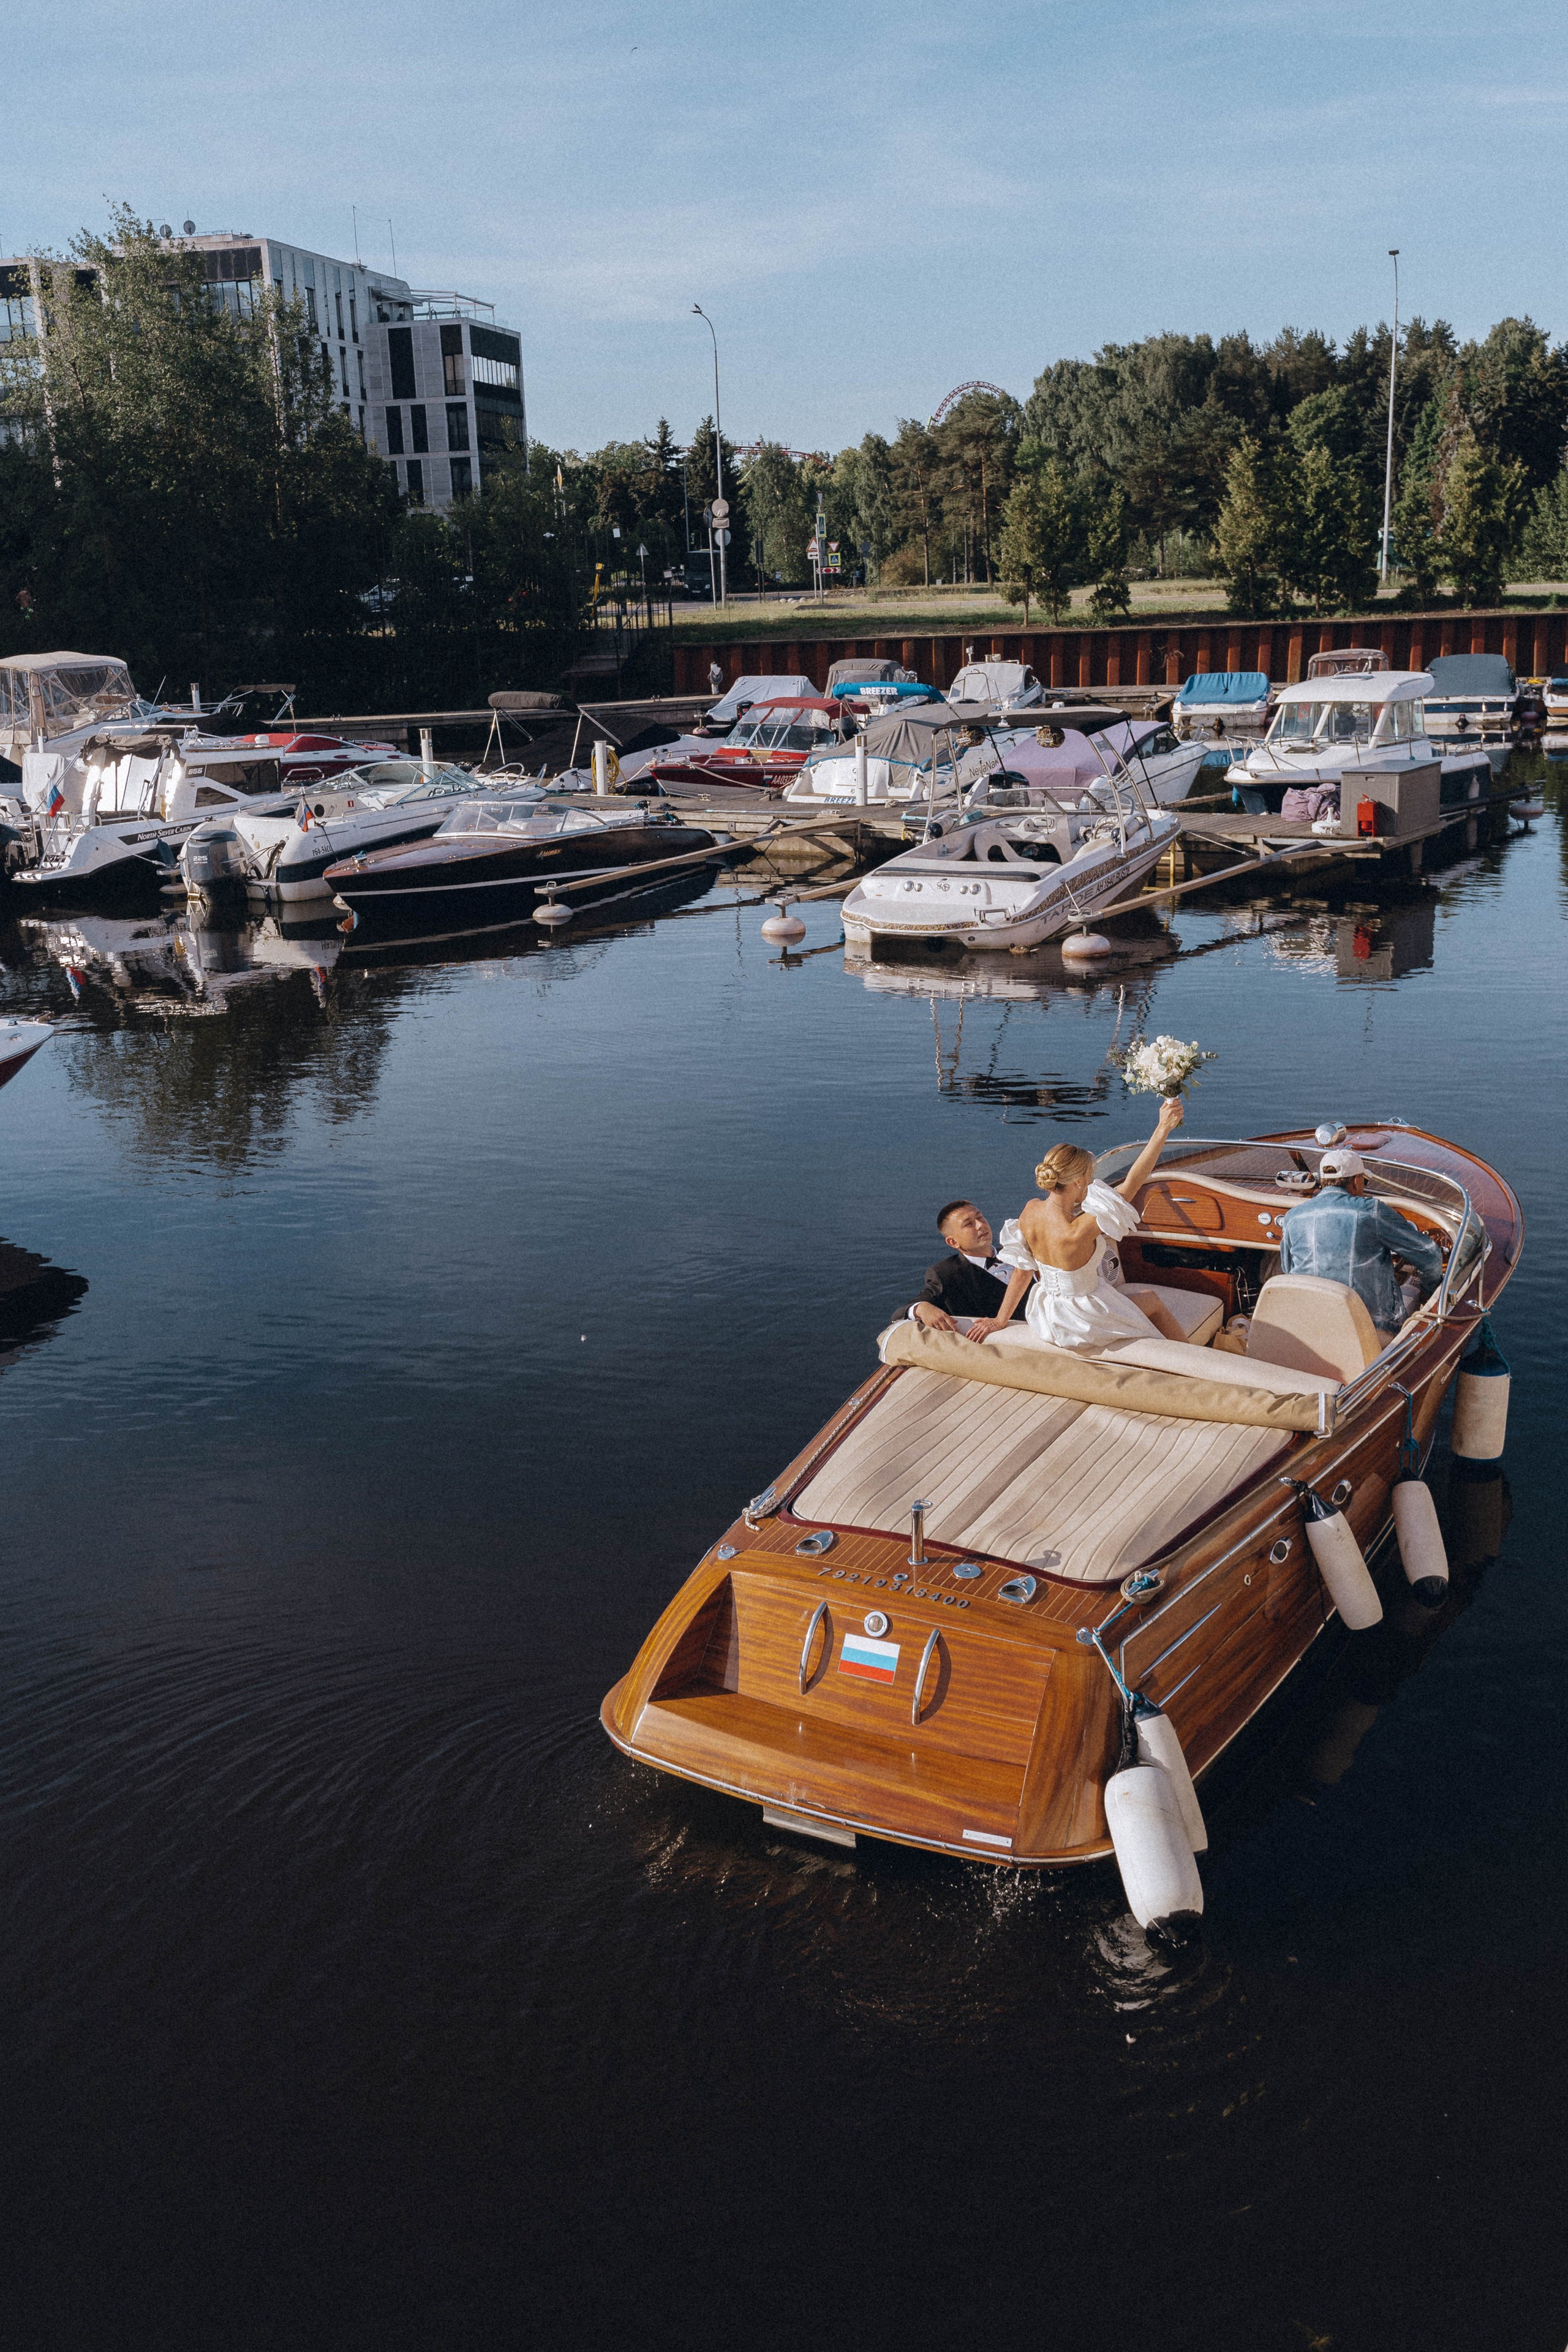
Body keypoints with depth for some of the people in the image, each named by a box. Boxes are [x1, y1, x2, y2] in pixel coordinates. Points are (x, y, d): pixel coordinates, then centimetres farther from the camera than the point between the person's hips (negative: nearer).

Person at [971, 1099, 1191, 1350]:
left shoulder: (1031, 1211, -14)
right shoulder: (1080, 1230, -35)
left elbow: (1022, 1271, -5)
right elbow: (1132, 1183, -30)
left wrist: (1000, 1320, 7)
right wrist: (1163, 1129, -29)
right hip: (1081, 1324, -7)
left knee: (1148, 1297, 28)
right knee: (1153, 1303, 22)